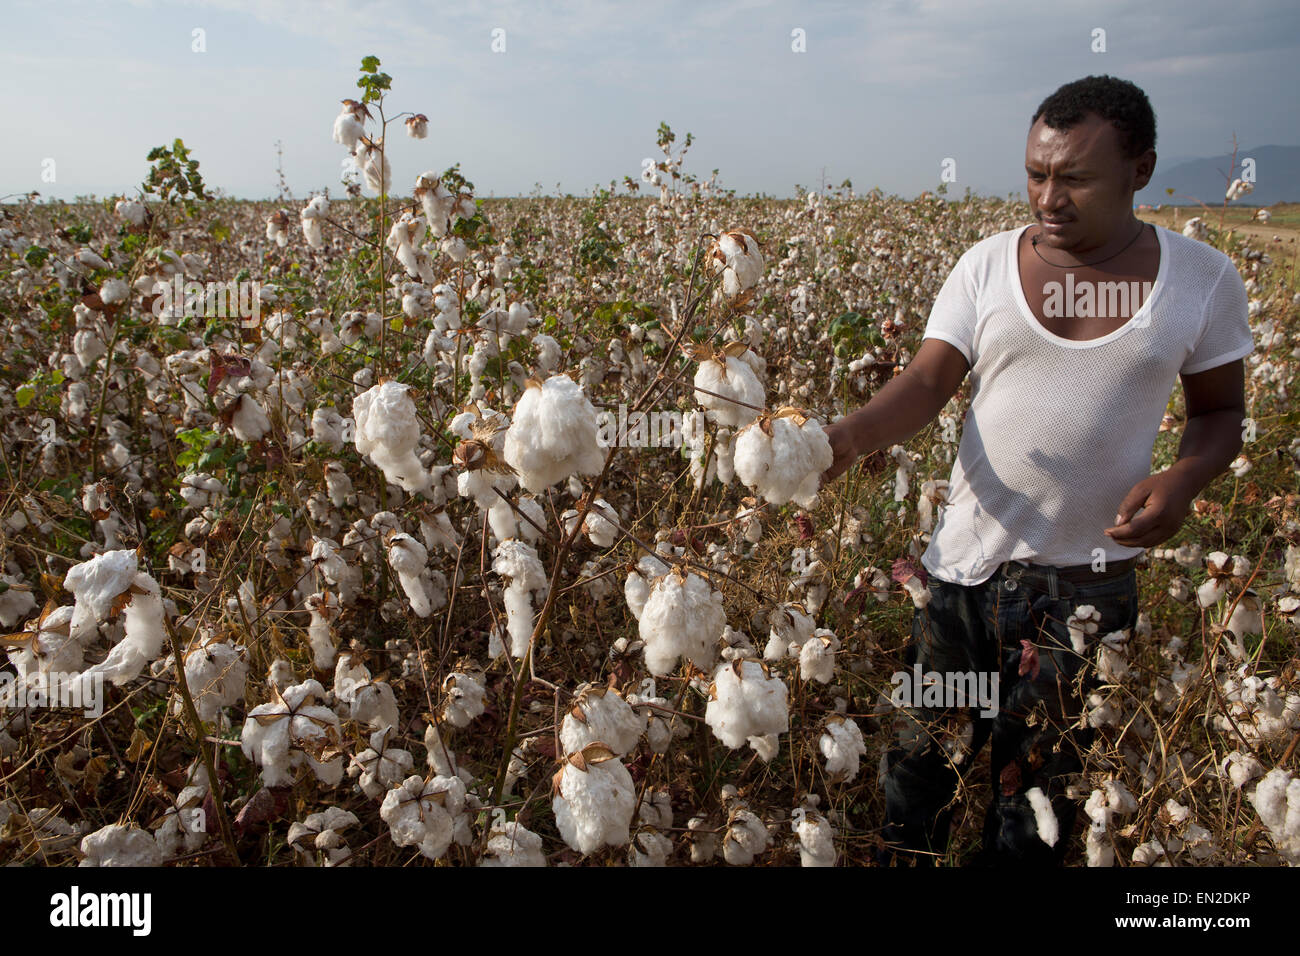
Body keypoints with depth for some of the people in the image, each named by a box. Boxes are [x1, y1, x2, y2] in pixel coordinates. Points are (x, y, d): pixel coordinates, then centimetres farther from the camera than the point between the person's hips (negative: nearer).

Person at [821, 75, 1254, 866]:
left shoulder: (1204, 279, -3)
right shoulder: (987, 265, -3)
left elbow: (1221, 412, 6)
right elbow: (928, 383, -10)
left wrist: (1186, 478, -16)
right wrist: (849, 436, -30)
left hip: (1088, 581, 0)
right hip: (967, 561, 1)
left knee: (1040, 785, 16)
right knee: (925, 758, 14)